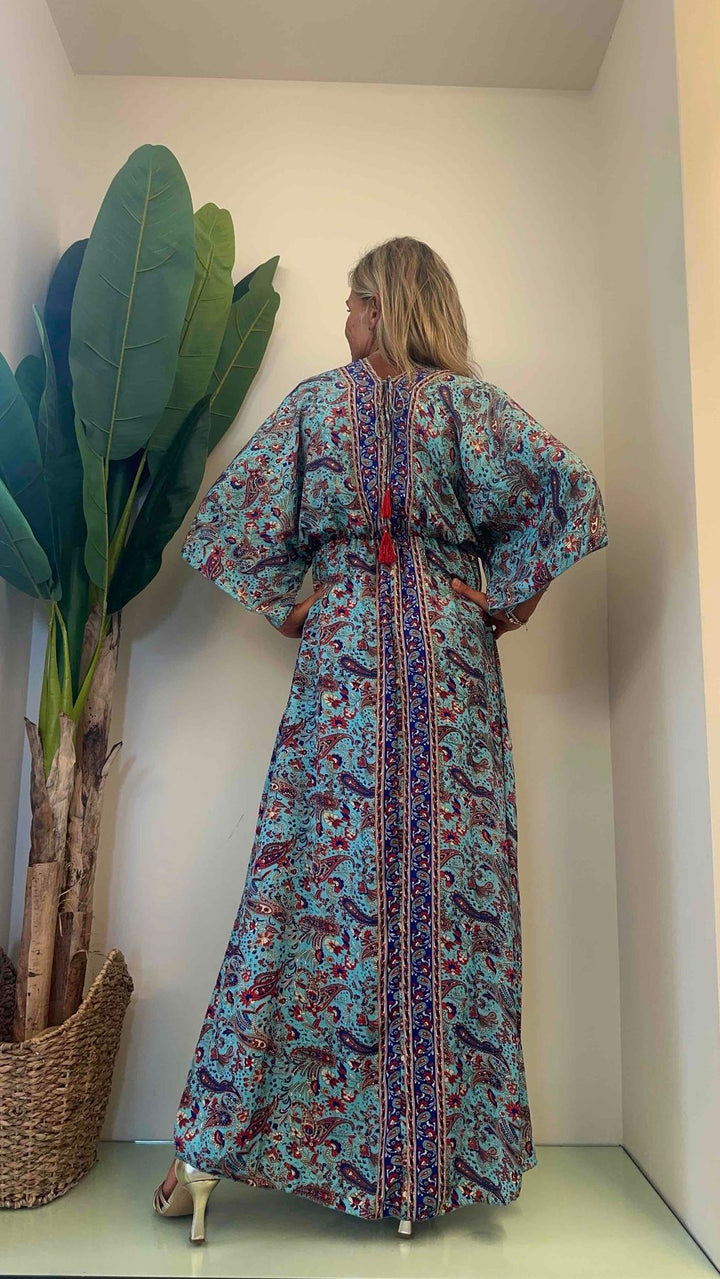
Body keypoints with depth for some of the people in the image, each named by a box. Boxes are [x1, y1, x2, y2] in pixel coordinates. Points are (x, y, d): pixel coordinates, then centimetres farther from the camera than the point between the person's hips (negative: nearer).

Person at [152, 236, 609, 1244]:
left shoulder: (317, 399, 9)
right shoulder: (471, 401, 7)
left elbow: (229, 517, 5)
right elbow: (570, 491, -6)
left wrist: (287, 606, 10)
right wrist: (510, 599, 2)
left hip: (344, 648, 0)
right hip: (449, 652, 0)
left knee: (313, 876, 1)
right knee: (454, 875, 4)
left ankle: (217, 1146, 10)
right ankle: (450, 1151, 15)